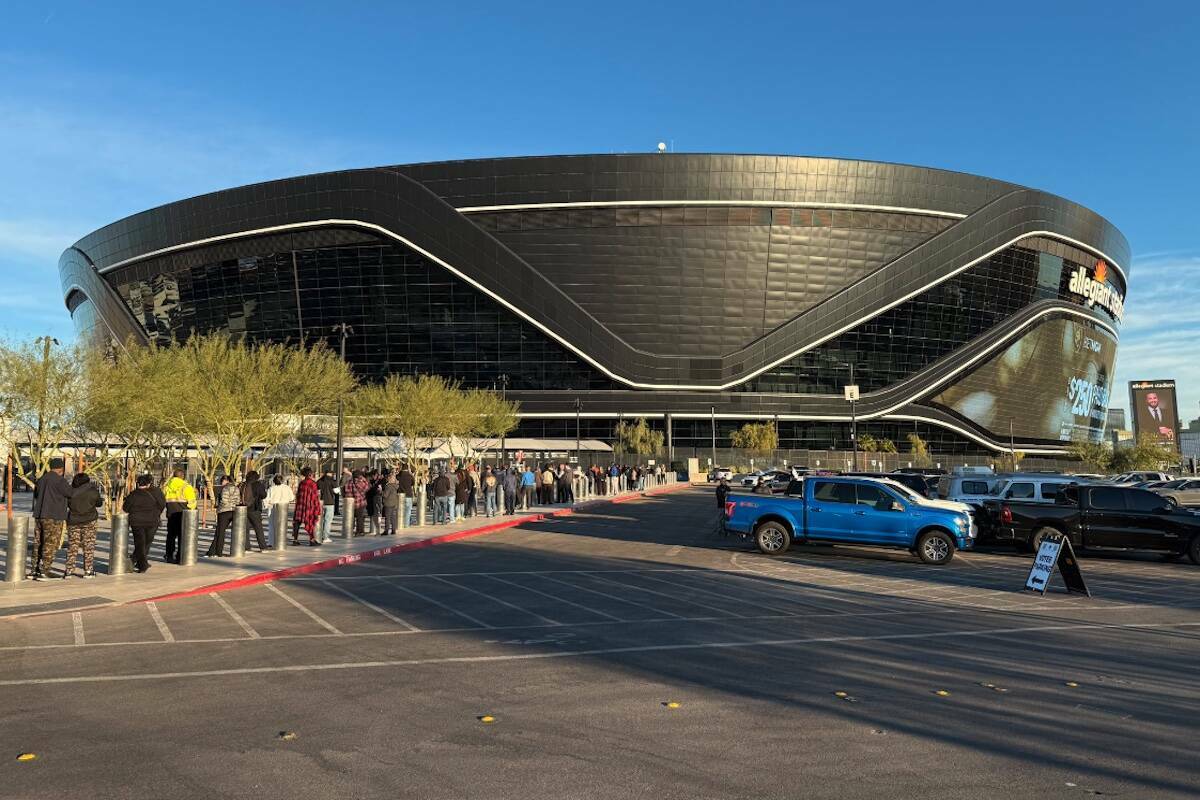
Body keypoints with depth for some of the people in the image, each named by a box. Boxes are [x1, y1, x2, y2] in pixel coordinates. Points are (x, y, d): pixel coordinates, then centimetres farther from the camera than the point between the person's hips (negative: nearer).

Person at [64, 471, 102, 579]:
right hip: (89, 521, -1)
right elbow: (99, 503, 6)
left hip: (73, 522, 1)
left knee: (72, 546, 8)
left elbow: (66, 504, 5)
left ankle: (69, 570, 5)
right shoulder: (92, 491, -7)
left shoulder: (70, 492, -5)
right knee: (89, 546, 5)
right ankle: (88, 571, 5)